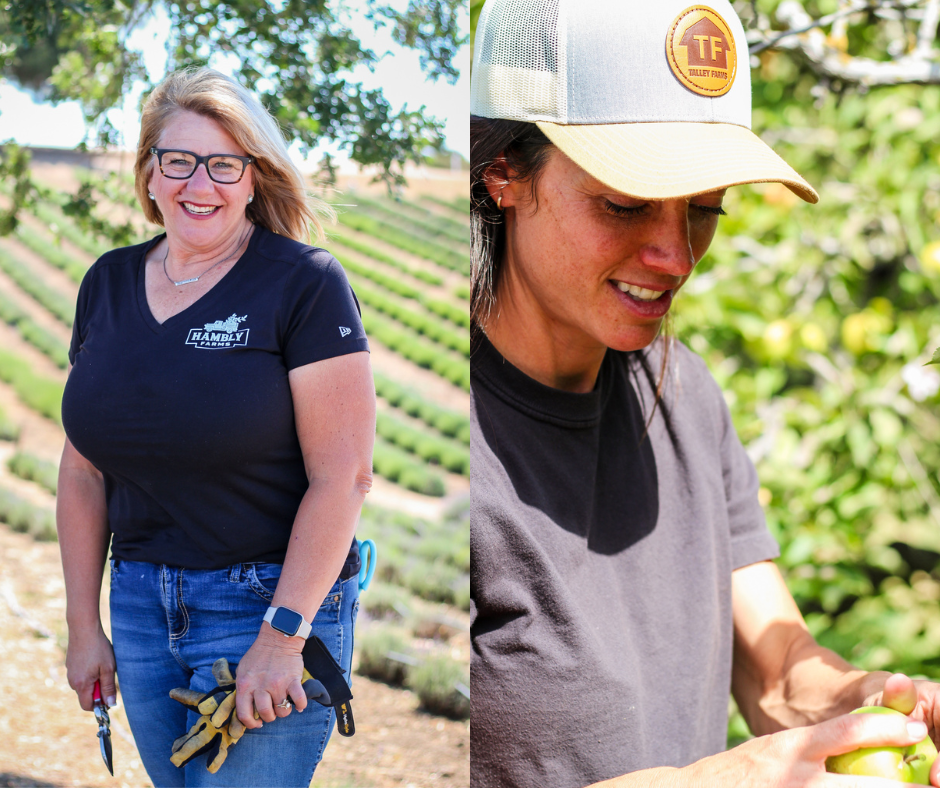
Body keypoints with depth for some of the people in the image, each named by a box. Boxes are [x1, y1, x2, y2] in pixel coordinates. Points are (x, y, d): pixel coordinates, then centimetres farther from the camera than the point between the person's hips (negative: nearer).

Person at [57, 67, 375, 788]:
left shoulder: (305, 283, -11)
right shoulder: (109, 283, 7)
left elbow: (343, 476, -15)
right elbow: (83, 468, 11)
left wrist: (282, 637, -18)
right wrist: (84, 626, 10)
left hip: (276, 600, -5)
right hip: (140, 600, 6)